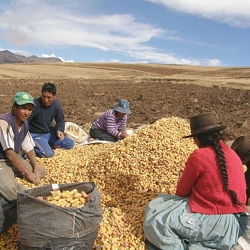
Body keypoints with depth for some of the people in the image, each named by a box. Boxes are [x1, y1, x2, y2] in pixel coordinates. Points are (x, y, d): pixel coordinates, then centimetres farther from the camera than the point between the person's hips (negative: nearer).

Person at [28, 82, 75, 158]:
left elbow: (60, 121, 8)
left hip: (48, 134, 7)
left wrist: (59, 130, -14)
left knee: (70, 143, -1)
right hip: (35, 135, -7)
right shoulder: (35, 105, -23)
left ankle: (46, 146, 0)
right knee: (48, 153, -31)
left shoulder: (57, 104, -5)